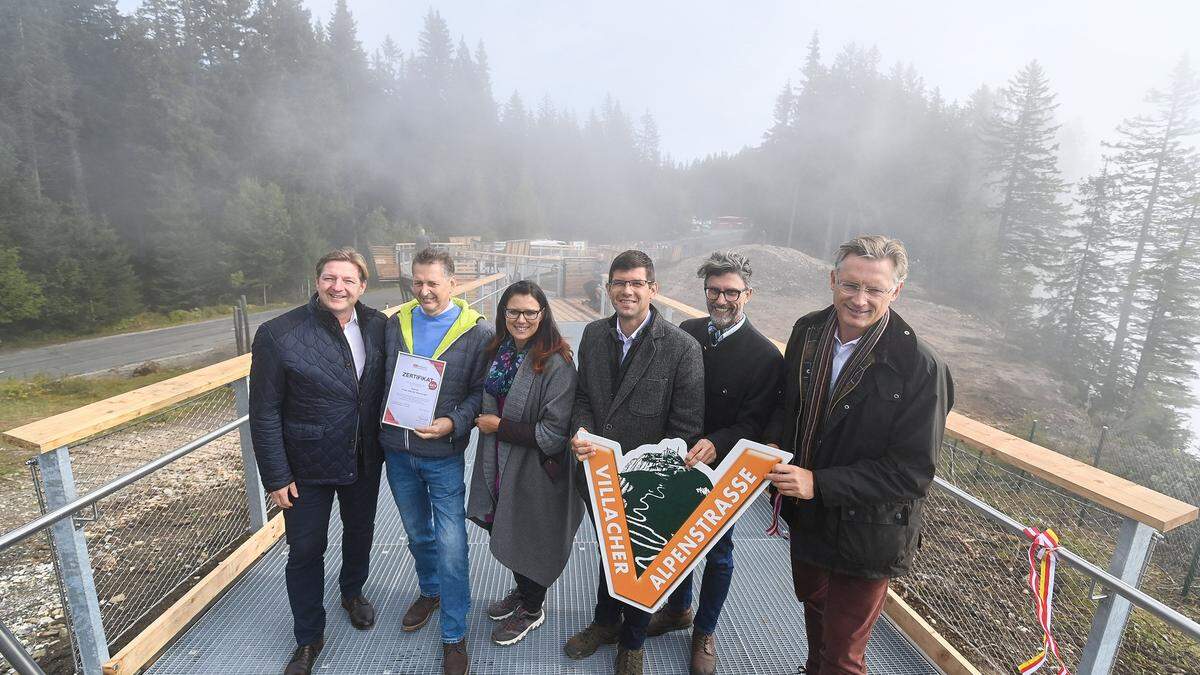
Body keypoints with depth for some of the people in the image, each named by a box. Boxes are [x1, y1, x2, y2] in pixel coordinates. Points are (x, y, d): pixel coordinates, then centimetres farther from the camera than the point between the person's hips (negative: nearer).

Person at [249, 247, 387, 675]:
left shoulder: (377, 326, -8)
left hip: (365, 460, 3)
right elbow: (265, 413, -13)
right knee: (305, 551, 12)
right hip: (307, 466, -3)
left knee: (360, 532, 24)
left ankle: (352, 592, 54)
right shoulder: (278, 334, -18)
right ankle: (308, 638, 36)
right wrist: (276, 477, -11)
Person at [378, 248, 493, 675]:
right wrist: (382, 431, 5)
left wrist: (453, 423, -23)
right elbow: (382, 380, 10)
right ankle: (430, 591, 49)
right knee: (417, 533, 23)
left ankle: (454, 636, 20)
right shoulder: (395, 324, 3)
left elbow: (480, 392, -8)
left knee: (451, 547, 0)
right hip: (397, 451, 5)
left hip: (443, 455, -4)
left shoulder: (476, 333, -10)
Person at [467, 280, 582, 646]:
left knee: (529, 542, 15)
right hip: (500, 466, 7)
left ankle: (532, 609, 43)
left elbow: (554, 435, -26)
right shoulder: (499, 352, -2)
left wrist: (499, 427, -20)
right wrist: (483, 420, -2)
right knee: (506, 532, 24)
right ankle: (521, 591, 53)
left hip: (536, 473, -6)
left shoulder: (556, 365, -24)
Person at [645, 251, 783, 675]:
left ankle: (704, 632, 41)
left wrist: (716, 443, -35)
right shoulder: (686, 333, -4)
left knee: (717, 553, 17)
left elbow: (754, 424, -18)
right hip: (676, 463, 4)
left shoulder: (765, 357, -17)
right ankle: (678, 609, 49)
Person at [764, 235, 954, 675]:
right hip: (806, 518, 6)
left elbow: (912, 473, -23)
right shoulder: (808, 332, -9)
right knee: (814, 607, 32)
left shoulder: (921, 368, -25)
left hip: (867, 534, -5)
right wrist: (775, 446, -11)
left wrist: (819, 483, -30)